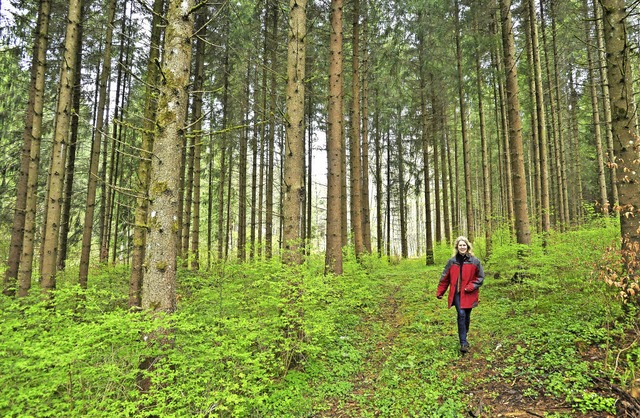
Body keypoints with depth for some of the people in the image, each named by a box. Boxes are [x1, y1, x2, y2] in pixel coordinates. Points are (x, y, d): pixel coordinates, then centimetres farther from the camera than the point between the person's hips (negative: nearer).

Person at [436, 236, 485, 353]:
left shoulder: (475, 261, -1)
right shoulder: (452, 261, 1)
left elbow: (480, 277, 4)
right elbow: (445, 278, 6)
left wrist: (471, 287, -9)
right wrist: (439, 292, 6)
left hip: (468, 294, 1)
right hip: (456, 293, -1)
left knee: (467, 316, 10)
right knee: (461, 314, -13)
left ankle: (463, 337, 33)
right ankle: (463, 343, -6)